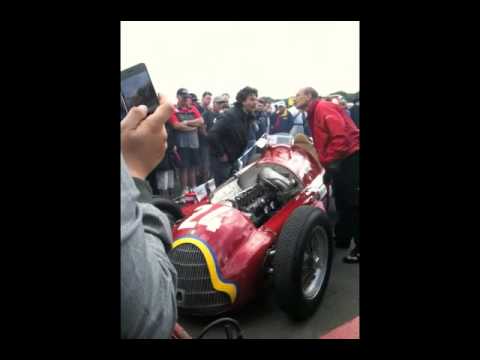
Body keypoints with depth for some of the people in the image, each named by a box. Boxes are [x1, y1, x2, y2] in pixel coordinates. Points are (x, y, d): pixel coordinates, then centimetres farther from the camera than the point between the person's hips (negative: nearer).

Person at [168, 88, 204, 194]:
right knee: (184, 167, -1)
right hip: (182, 143, -5)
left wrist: (187, 122, -9)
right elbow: (177, 125, -14)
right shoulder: (173, 110, -2)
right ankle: (184, 190, 6)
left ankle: (193, 189, 19)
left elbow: (201, 121, 3)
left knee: (193, 166, 11)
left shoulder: (193, 109, 14)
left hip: (194, 142, 5)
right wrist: (193, 127, -4)